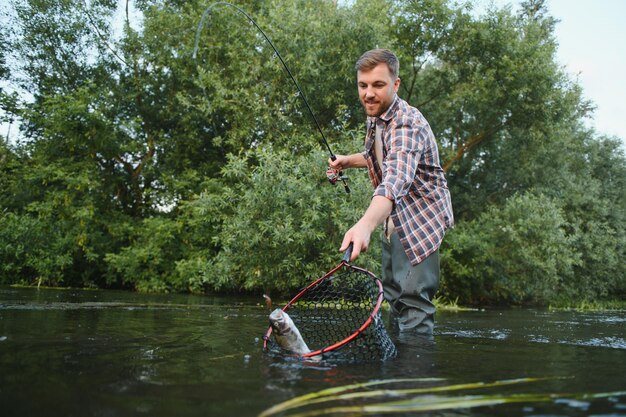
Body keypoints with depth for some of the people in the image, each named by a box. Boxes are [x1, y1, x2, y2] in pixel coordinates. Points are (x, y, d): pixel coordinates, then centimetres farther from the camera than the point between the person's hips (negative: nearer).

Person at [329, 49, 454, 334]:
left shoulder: (407, 124, -28)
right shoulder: (374, 117, 3)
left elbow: (396, 178, -48)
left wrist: (366, 224, -64)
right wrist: (349, 161, 4)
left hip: (420, 219, -9)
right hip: (393, 220, 10)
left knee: (413, 297, -15)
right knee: (393, 292, 18)